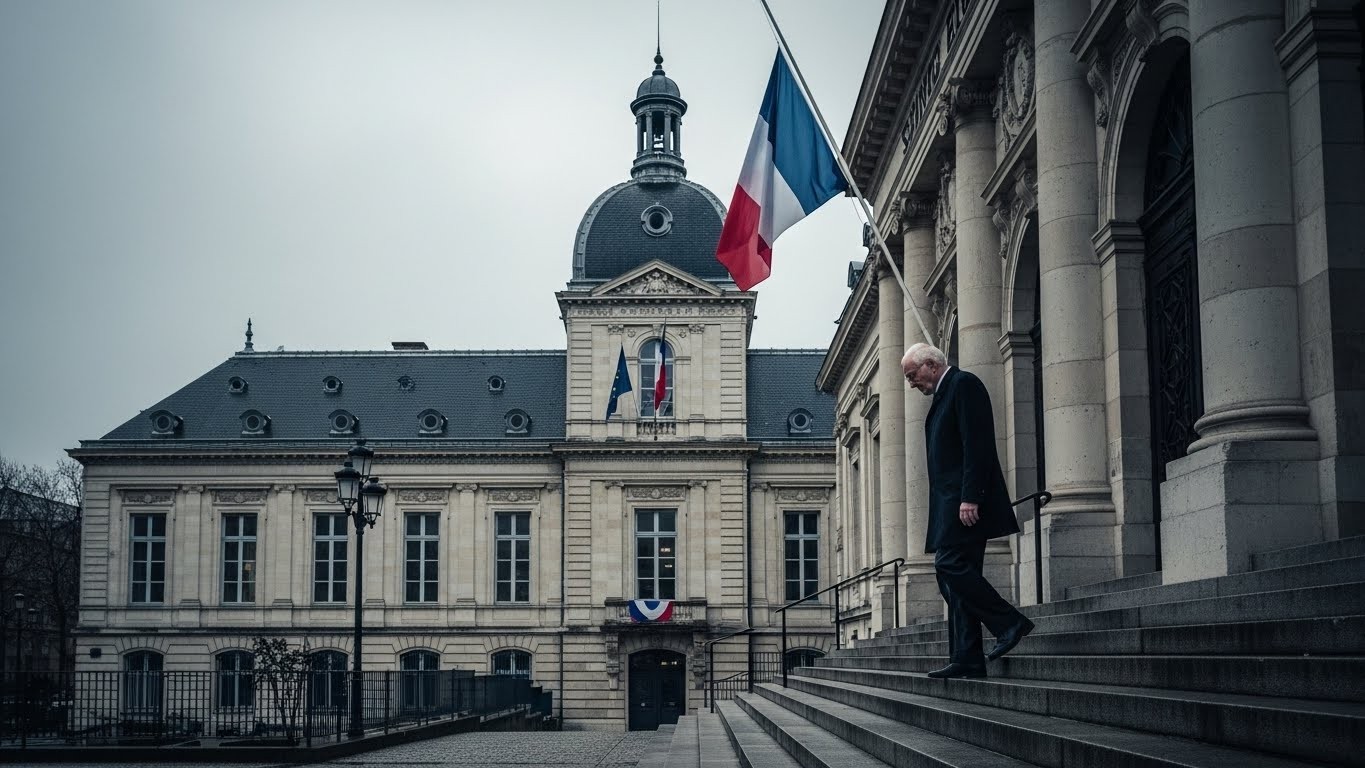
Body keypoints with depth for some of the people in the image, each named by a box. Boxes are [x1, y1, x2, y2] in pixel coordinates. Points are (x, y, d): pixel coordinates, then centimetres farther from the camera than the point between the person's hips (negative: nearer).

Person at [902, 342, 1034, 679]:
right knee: (954, 574, 4)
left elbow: (977, 444, -16)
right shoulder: (944, 395, 25)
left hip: (965, 501, -10)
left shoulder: (964, 384, -5)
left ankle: (1010, 623, -13)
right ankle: (967, 660, 2)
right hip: (950, 504, 10)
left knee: (949, 565, -18)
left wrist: (970, 497, -23)